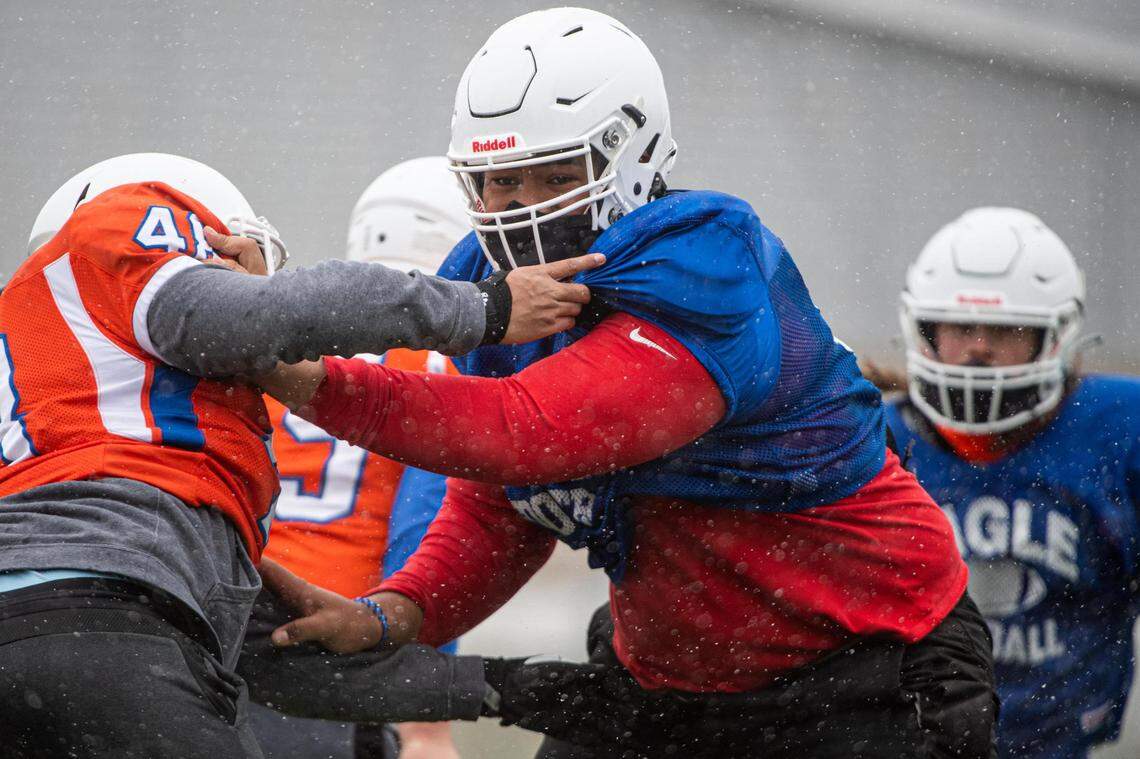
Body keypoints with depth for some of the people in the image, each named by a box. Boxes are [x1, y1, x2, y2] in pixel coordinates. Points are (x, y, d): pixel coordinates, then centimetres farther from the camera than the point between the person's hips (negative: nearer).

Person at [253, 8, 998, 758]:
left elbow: (534, 434, -38)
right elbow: (493, 517, 3)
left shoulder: (710, 279, -26)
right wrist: (385, 618, -17)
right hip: (669, 680, 7)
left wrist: (298, 375, -41)